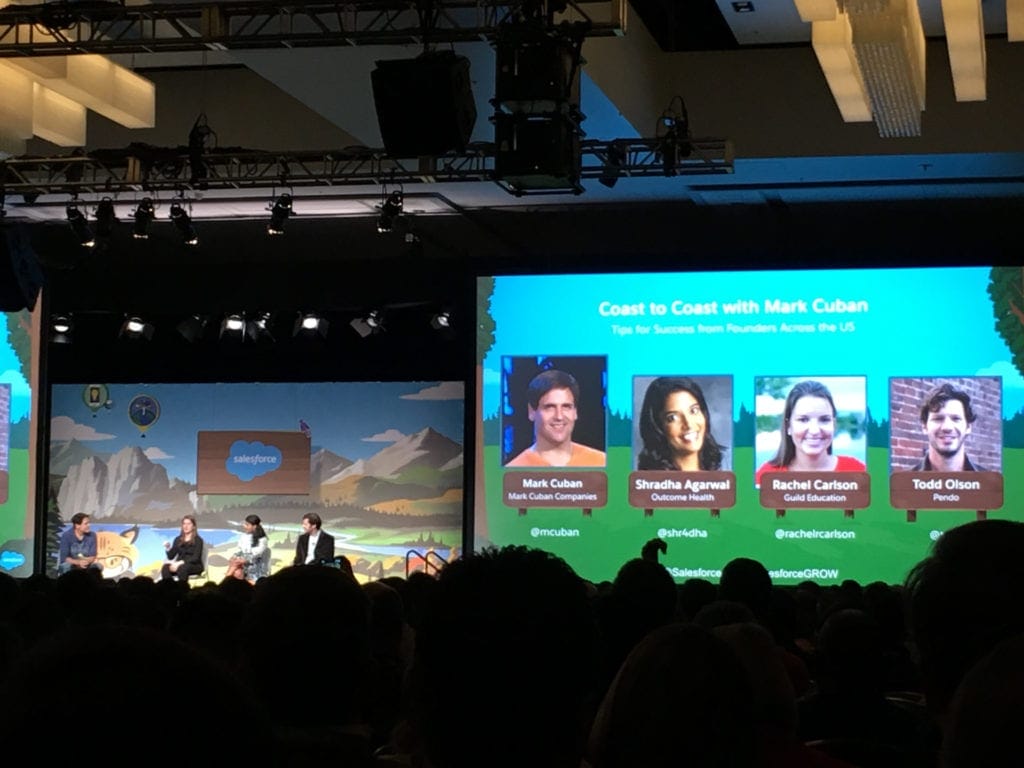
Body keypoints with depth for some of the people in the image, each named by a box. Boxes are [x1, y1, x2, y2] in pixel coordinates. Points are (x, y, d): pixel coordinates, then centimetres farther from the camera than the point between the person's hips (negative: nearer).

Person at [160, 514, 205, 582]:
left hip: (195, 566, -4)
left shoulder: (198, 540, 0)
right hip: (179, 564, 4)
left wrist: (180, 563, -22)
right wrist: (168, 548, -11)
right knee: (165, 567, -29)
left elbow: (196, 558, -11)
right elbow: (171, 556, 10)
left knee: (182, 568, -39)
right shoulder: (178, 539, 15)